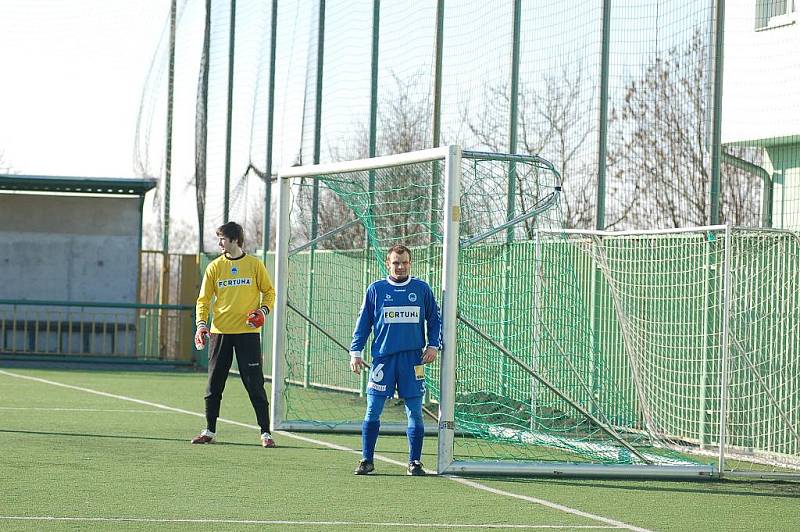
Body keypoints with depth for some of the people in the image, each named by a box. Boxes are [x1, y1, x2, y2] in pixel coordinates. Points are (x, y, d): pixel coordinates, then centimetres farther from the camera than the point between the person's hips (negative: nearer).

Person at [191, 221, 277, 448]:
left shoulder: (254, 265, 1)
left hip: (247, 331, -3)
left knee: (255, 383, -4)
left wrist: (263, 311, -10)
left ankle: (265, 432, 0)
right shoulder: (214, 267, 6)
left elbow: (269, 291, 8)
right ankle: (210, 431, 16)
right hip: (220, 332, 3)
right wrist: (201, 323, -8)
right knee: (214, 384, 7)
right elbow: (204, 299, 6)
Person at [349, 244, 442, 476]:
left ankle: (414, 462, 8)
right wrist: (355, 352, 3)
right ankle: (367, 460, 6)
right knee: (373, 410, -2)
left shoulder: (422, 289, 7)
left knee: (415, 411, 1)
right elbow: (363, 322, 9)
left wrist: (433, 345, 3)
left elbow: (435, 319, 15)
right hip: (383, 356, 0)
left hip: (413, 358, 0)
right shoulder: (376, 289, 6)